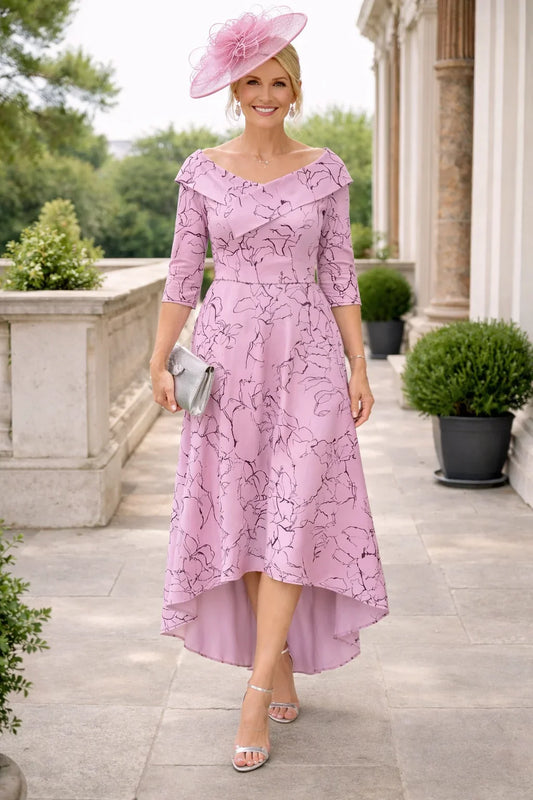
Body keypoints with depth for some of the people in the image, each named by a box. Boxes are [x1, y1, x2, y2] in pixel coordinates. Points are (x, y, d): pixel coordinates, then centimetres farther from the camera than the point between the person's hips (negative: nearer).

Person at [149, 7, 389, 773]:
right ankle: (281, 664, 22)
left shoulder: (325, 170, 3)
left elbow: (339, 276, 4)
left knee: (294, 513, -8)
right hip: (226, 356, 1)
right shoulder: (202, 171, 4)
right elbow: (184, 274, 4)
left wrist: (358, 366, 0)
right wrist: (160, 360, -2)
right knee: (239, 512, 5)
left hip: (306, 356, -1)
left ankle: (257, 695, -3)